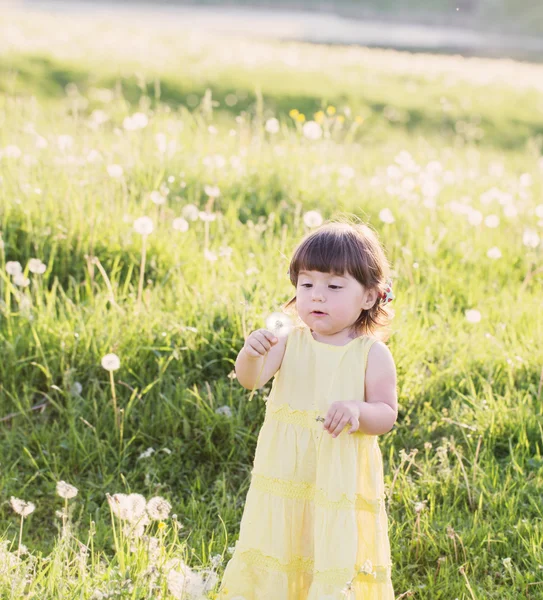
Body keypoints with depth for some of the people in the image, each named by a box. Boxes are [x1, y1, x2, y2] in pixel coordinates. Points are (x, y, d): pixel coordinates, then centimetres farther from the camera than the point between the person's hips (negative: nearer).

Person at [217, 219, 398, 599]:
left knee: (337, 569, 0)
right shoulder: (291, 342, -1)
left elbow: (387, 416, -9)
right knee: (274, 558, 14)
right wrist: (251, 354, -36)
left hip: (341, 480, -3)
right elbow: (250, 380, -14)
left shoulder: (373, 354, -7)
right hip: (285, 478, 3)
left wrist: (357, 411, -29)